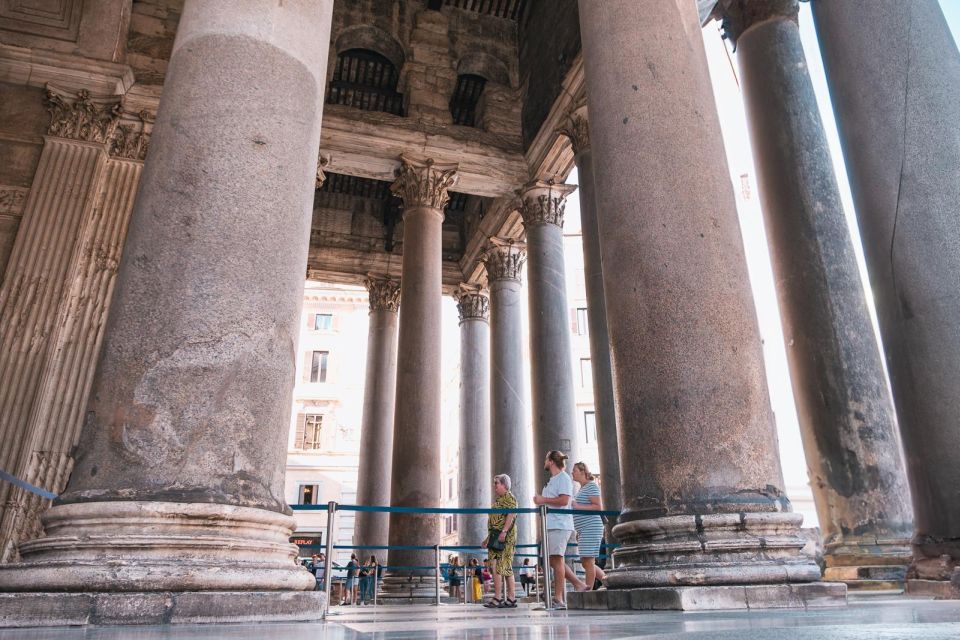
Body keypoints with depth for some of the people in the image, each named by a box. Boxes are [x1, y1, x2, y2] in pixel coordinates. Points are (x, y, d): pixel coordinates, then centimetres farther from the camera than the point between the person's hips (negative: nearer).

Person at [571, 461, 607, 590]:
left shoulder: (591, 486, -7)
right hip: (584, 531, 10)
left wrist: (578, 506, -18)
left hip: (591, 528, -10)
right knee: (586, 562, 10)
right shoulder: (581, 489, 21)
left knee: (588, 561, -9)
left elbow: (598, 507, -15)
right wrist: (579, 532, 23)